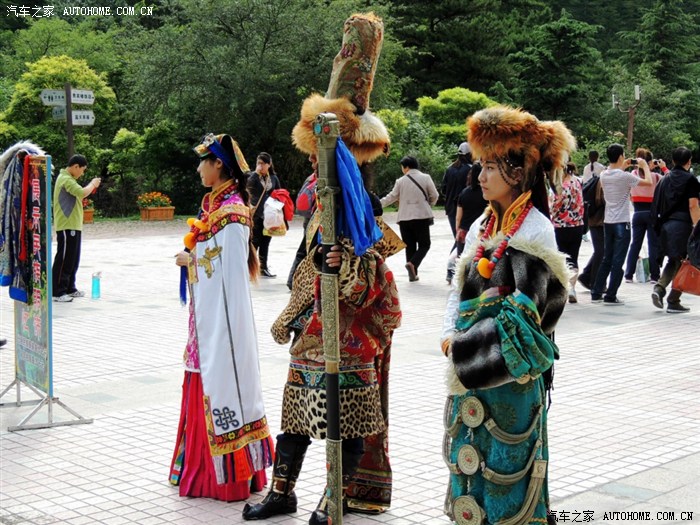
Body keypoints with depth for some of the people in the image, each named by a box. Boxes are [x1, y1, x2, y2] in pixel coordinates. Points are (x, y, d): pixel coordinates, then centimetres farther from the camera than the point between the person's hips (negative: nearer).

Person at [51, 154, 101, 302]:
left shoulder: (68, 178, 18)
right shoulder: (65, 179, -16)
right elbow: (82, 193, -28)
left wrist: (91, 186, 10)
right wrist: (92, 184, -13)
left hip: (73, 225, 11)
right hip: (66, 226, -11)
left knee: (73, 259, 16)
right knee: (64, 259, -8)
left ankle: (70, 288, 24)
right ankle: (58, 292, -5)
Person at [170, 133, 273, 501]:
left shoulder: (231, 209, -17)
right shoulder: (213, 202, 13)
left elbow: (228, 264, -22)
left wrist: (191, 259, -12)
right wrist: (191, 257, -1)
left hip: (223, 311, -10)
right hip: (206, 309, 10)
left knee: (222, 381, -3)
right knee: (205, 383, 14)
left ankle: (230, 474, 6)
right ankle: (205, 467, 24)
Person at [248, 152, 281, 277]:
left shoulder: (274, 178, 9)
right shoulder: (253, 176, -2)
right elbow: (249, 185, -21)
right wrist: (256, 173, -22)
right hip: (256, 214, -4)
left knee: (265, 241, 11)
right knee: (255, 241, -5)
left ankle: (263, 267, 20)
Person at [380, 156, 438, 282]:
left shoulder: (400, 181, 1)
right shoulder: (425, 178, -1)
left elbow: (391, 197, 3)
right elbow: (434, 195, 1)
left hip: (404, 218, 2)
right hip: (422, 216, -2)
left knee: (409, 246, 10)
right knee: (424, 244, 6)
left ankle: (412, 274, 7)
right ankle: (413, 264, -19)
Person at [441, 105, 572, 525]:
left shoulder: (533, 231, -13)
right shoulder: (483, 225, 10)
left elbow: (527, 312, -18)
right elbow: (460, 287, 13)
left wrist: (466, 346, -16)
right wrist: (450, 334, -3)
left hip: (510, 369, -7)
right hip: (470, 365, 8)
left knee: (505, 459, 2)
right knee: (471, 452, 14)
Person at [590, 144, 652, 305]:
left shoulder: (603, 175, 3)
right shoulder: (625, 177, -16)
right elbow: (648, 182, -8)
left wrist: (623, 168, 25)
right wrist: (645, 166, 7)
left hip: (607, 222, 6)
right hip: (621, 223, -6)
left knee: (606, 259, 15)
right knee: (618, 261, -1)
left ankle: (596, 293, 15)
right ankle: (611, 296, -1)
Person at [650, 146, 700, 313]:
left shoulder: (665, 179, 13)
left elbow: (658, 204, 14)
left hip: (665, 224, 6)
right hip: (682, 225, -6)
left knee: (673, 261, 17)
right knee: (682, 262, 3)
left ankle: (659, 288, -5)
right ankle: (673, 302, 2)